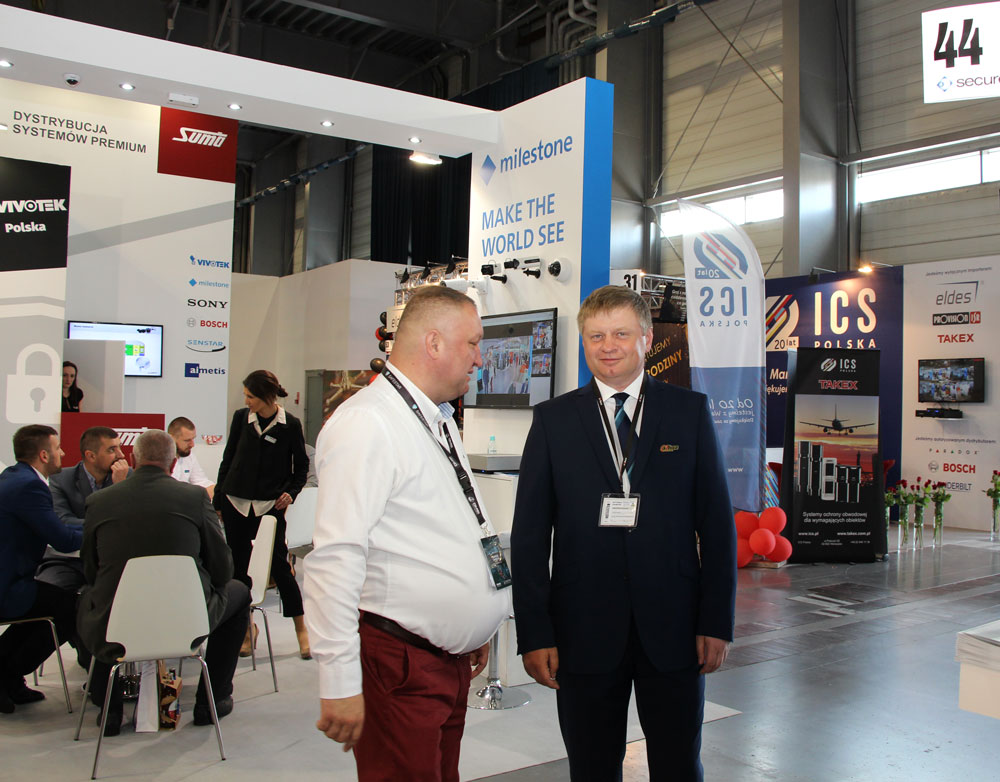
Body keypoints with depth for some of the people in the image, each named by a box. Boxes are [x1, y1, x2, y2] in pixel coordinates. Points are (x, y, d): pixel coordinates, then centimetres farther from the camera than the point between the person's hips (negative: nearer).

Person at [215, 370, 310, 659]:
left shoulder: (290, 425, -4)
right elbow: (228, 459, 9)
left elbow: (301, 465, 7)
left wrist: (291, 492, -8)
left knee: (279, 565, -4)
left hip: (271, 505, -3)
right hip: (236, 501, 3)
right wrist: (218, 499, 9)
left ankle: (300, 627, 10)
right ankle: (247, 627, 23)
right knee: (239, 565, 7)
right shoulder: (241, 418, 2)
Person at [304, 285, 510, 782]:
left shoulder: (439, 420, 14)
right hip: (399, 667, -9)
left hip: (452, 660, 9)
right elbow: (335, 558, -23)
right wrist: (339, 683, -23)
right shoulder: (367, 424, -18)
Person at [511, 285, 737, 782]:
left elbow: (717, 521, 3)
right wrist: (534, 633, -5)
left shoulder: (690, 411, 3)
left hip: (673, 628, 0)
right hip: (585, 630, 0)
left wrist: (717, 621, -3)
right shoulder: (553, 420, 2)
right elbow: (530, 533, 0)